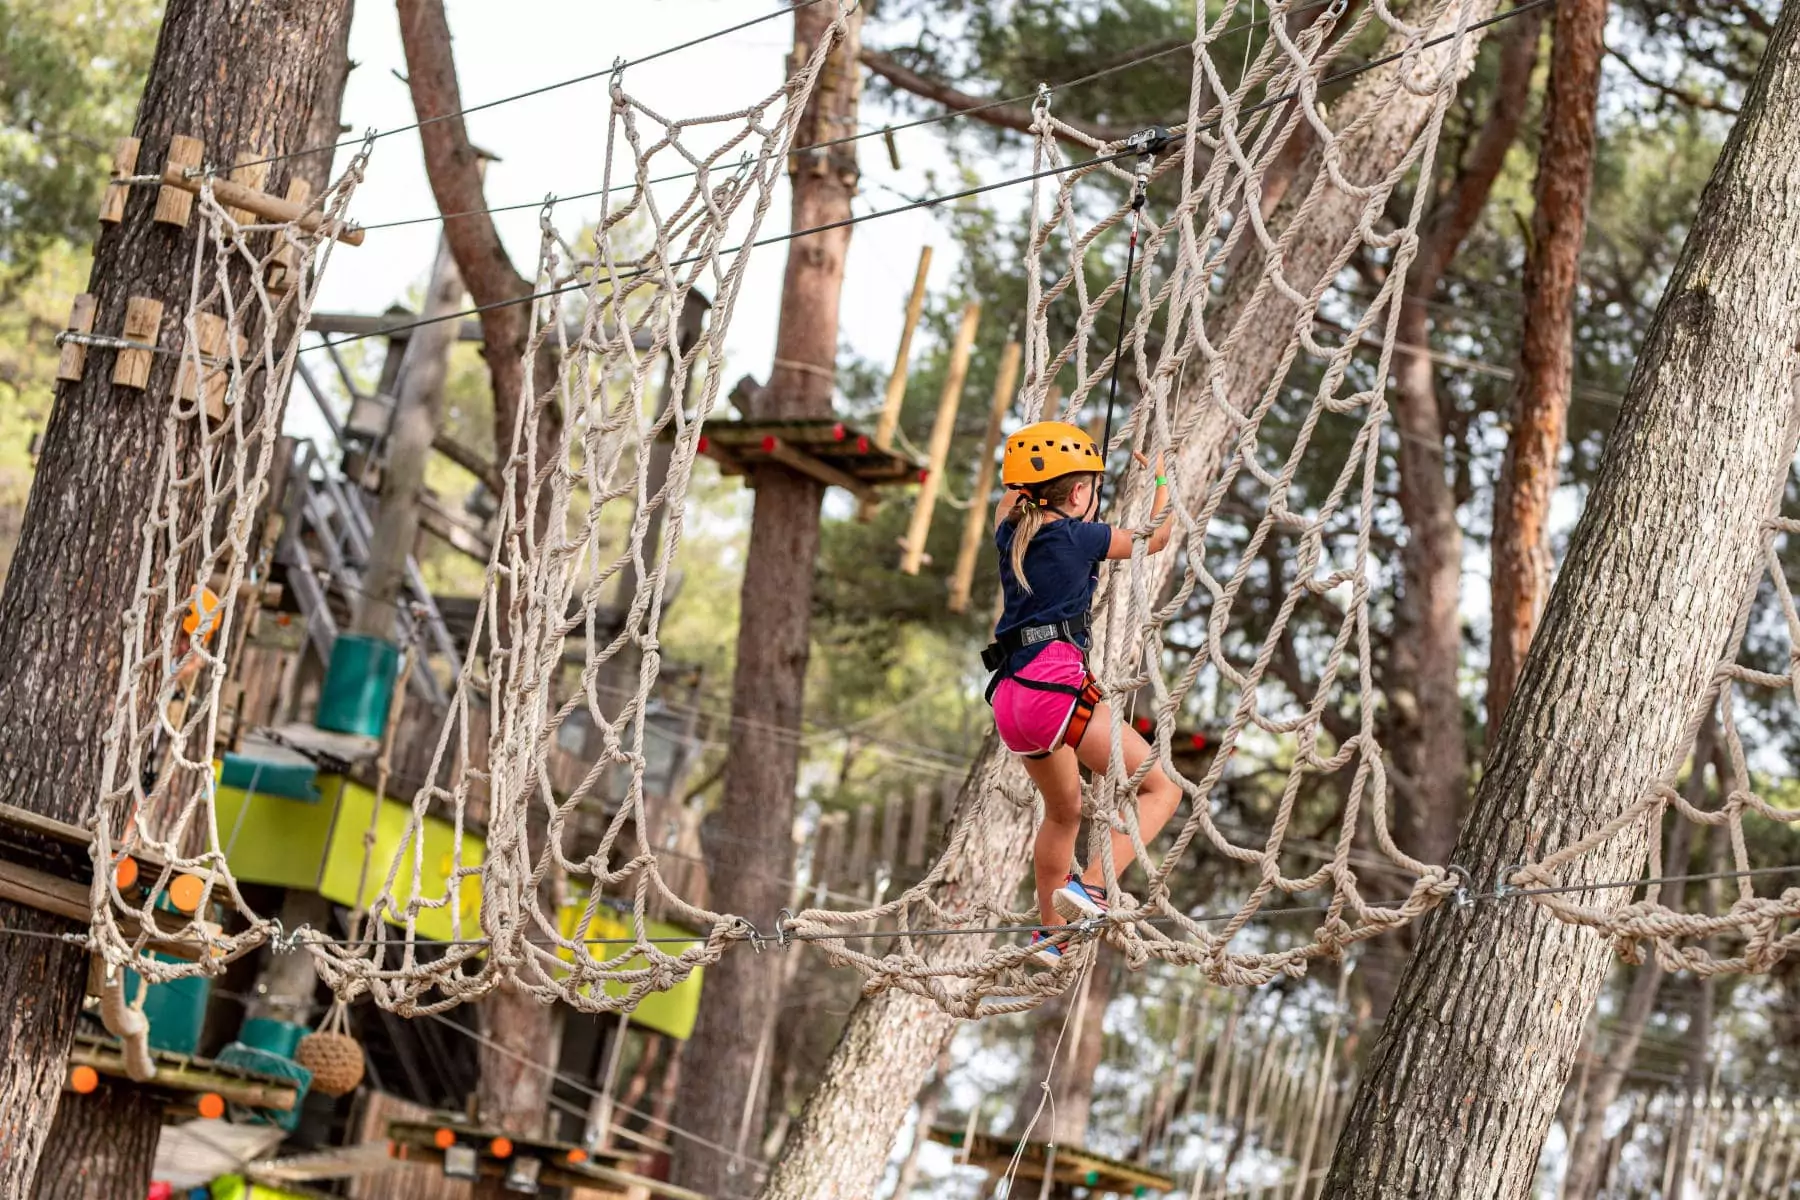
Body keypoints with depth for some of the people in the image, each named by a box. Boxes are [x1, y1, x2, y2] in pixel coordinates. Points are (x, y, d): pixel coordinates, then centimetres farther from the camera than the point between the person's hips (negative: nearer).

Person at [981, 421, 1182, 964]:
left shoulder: (1011, 533, 14)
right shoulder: (1077, 536, -3)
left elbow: (1009, 501, 40)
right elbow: (1156, 538, 11)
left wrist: (1030, 465, 52)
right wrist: (1161, 480, 24)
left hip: (1010, 696, 8)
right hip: (1056, 686, -8)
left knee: (1064, 811, 29)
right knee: (1161, 789, -1)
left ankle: (1049, 933, 37)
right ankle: (1089, 887, -19)